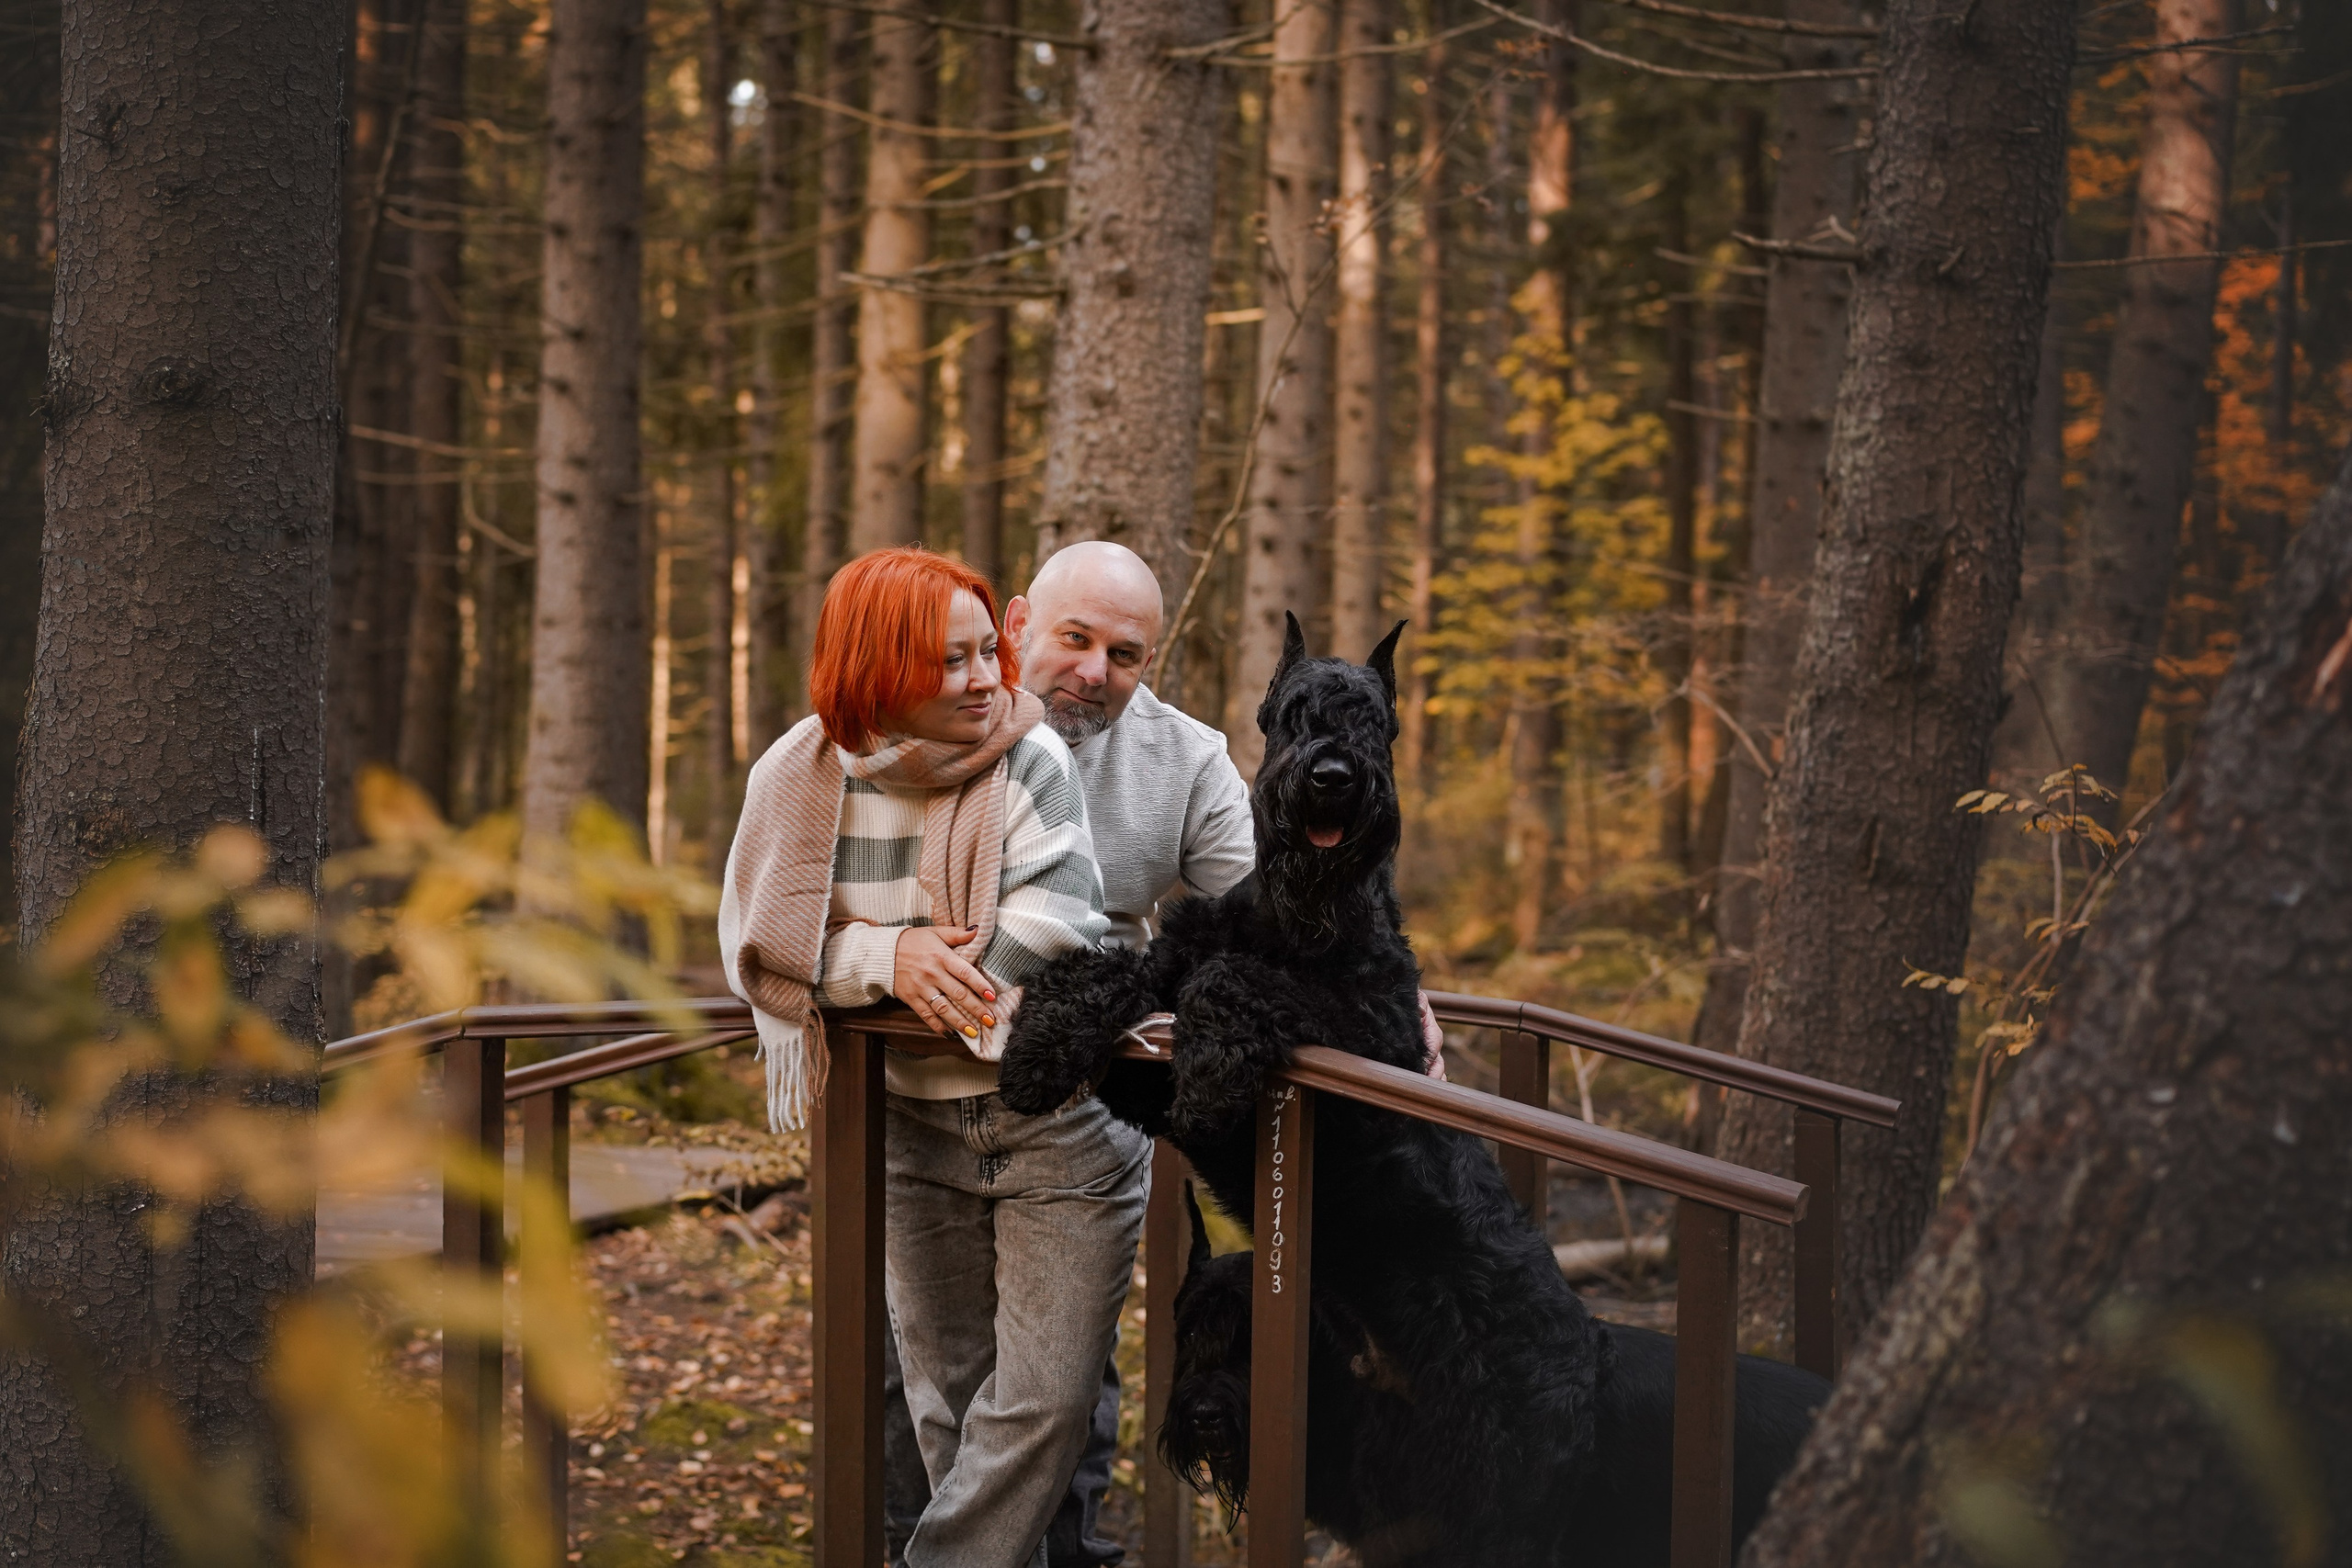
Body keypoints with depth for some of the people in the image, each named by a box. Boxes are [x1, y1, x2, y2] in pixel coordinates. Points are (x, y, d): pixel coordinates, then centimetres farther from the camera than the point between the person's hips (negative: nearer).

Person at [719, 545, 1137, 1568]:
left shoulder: (1029, 761, -14)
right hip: (913, 1129, 3)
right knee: (946, 1398, 12)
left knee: (1041, 1401, -7)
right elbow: (760, 948, -7)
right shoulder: (801, 779, -5)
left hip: (1059, 1125, -3)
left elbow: (1039, 946, -23)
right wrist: (889, 955, -22)